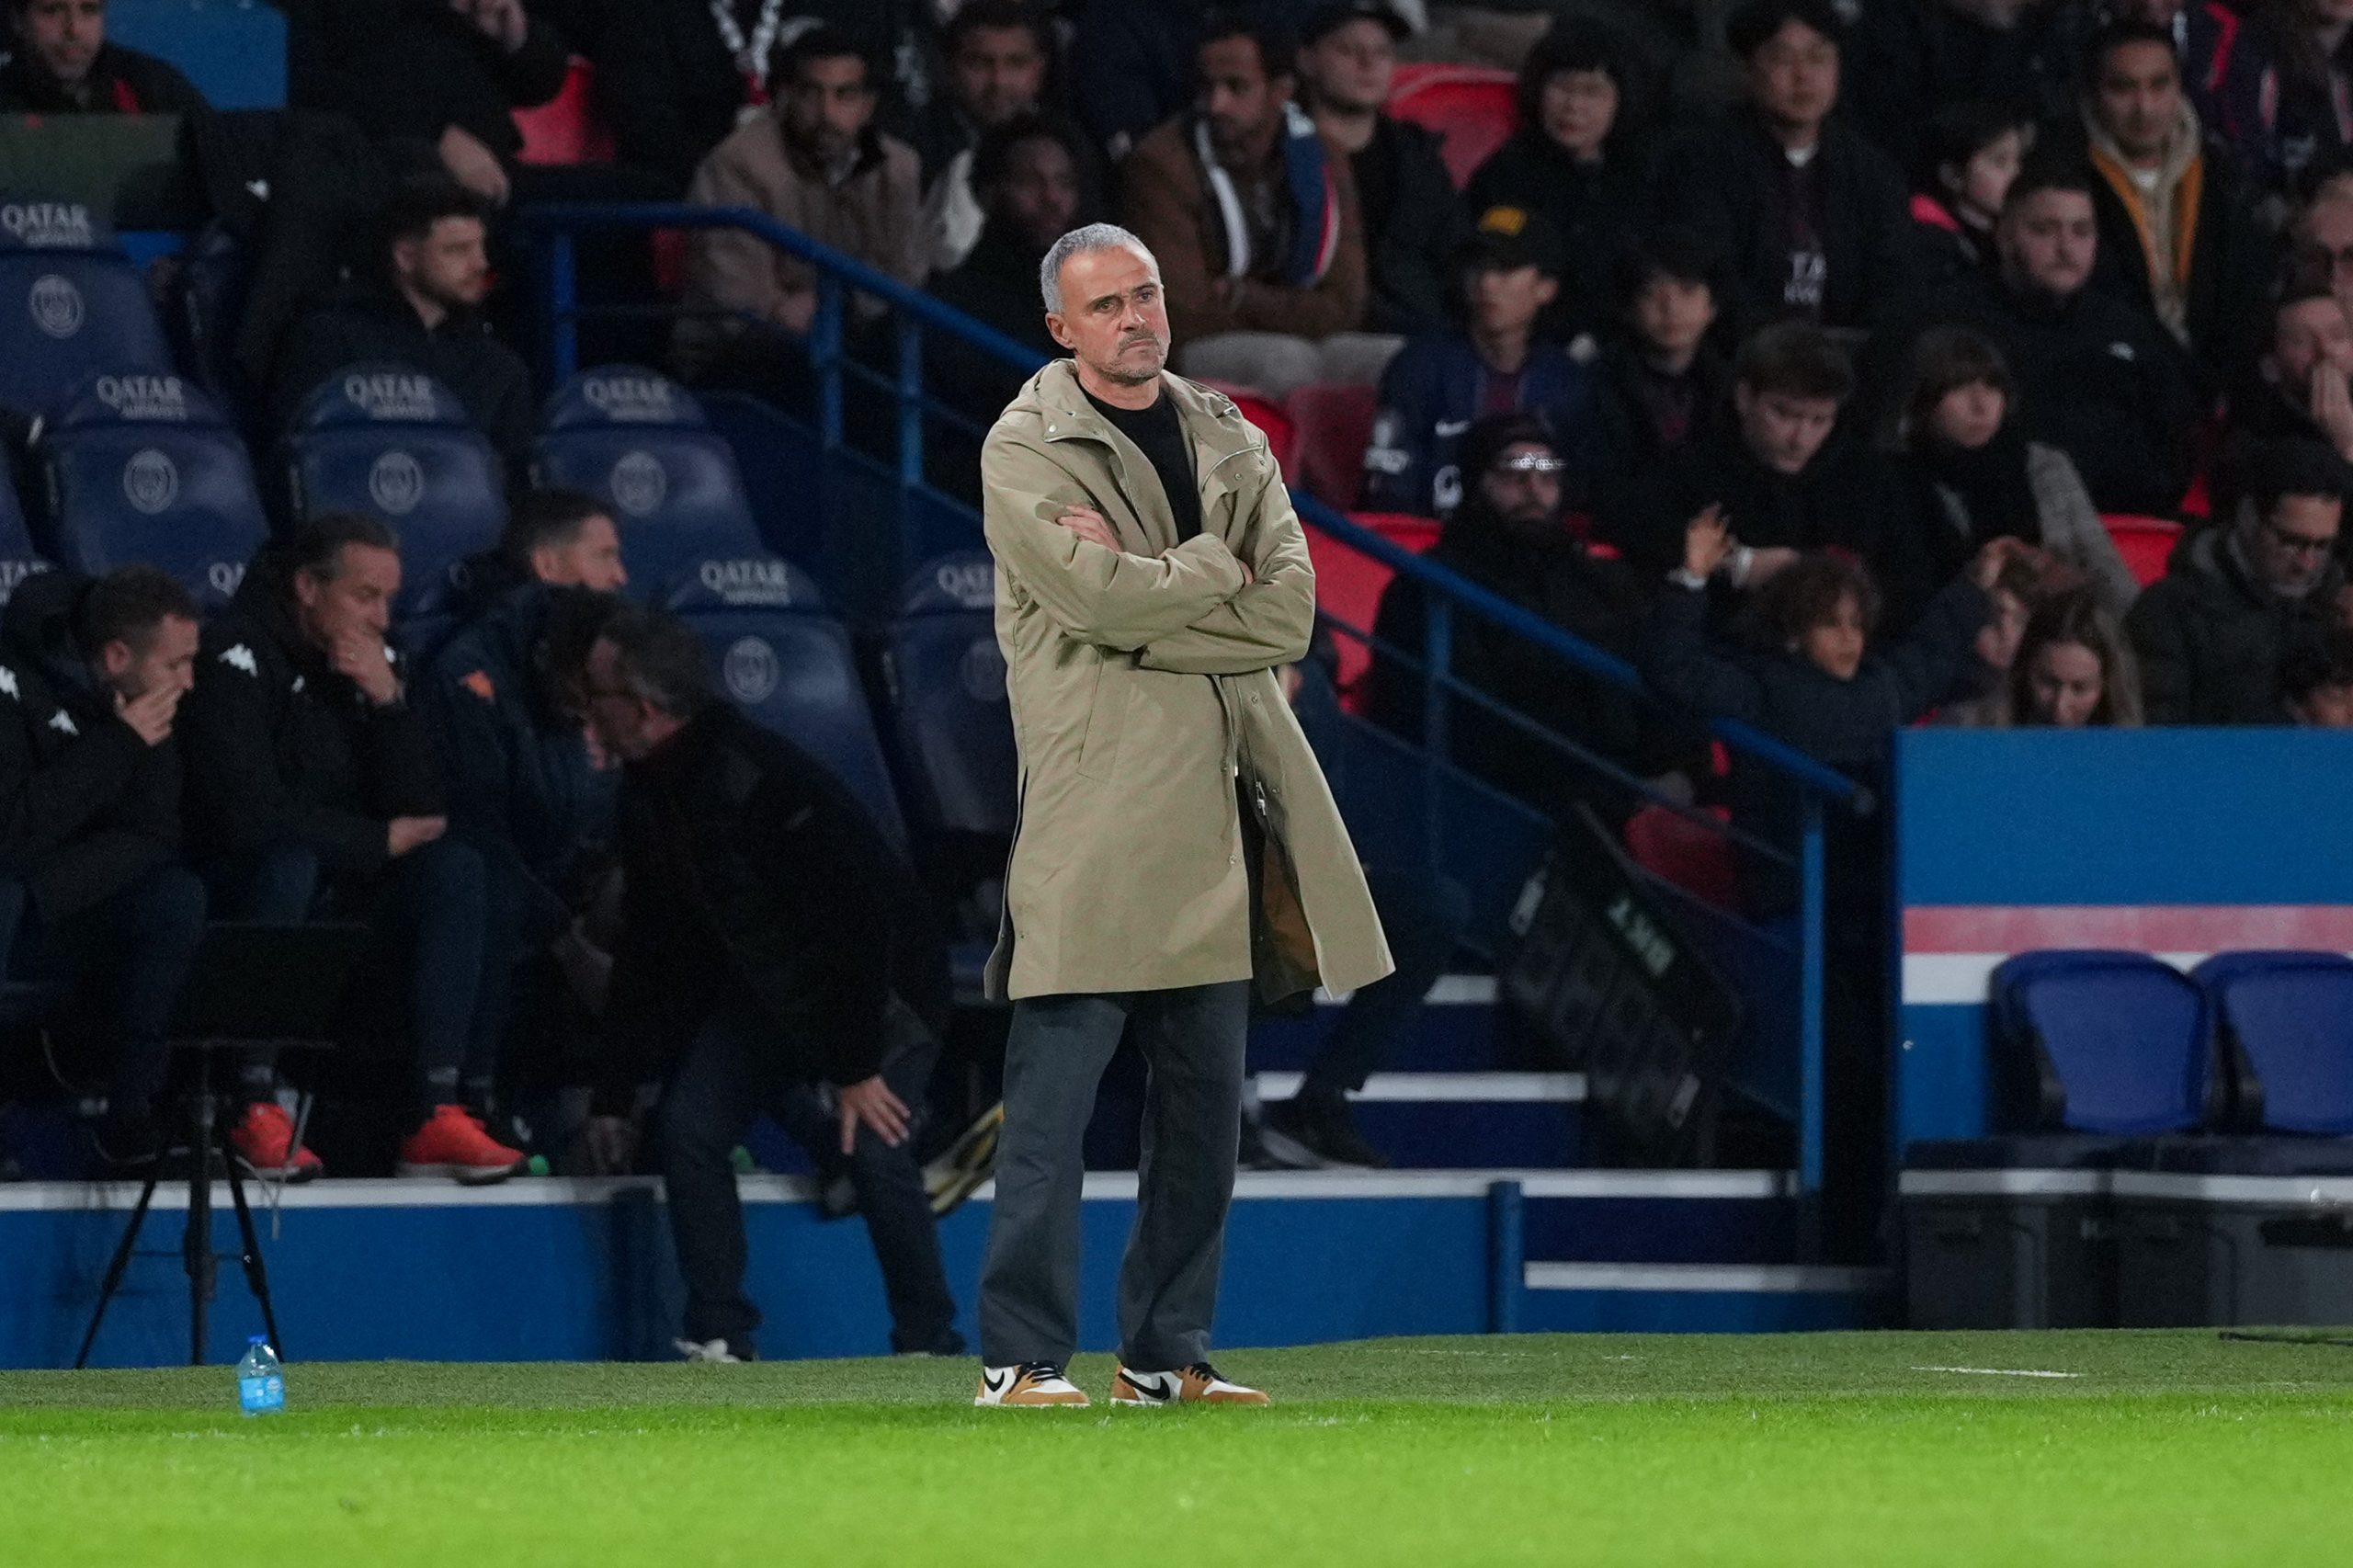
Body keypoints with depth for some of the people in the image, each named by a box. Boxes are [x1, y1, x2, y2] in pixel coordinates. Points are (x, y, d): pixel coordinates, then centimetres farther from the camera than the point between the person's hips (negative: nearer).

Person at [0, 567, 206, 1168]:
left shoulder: (146, 705, -3)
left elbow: (154, 837, -11)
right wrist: (118, 746, -28)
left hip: (63, 928, 5)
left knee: (177, 897, -21)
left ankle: (133, 1109, -15)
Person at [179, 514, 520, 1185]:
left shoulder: (377, 662, 7)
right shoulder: (238, 654, -13)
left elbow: (423, 811, 0)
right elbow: (251, 815, -24)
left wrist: (390, 702, -14)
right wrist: (382, 840, -13)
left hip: (344, 890, 6)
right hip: (234, 890, -6)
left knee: (453, 867, -16)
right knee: (289, 861, -37)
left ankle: (437, 1117, -25)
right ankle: (255, 1111, -32)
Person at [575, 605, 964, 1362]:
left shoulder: (759, 781, -30)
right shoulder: (650, 792, -2)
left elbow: (856, 921, -30)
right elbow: (647, 949, 7)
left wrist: (857, 1066, -28)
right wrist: (616, 1092, 5)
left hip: (880, 987, -8)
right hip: (762, 988, 8)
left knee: (873, 1145, -20)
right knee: (686, 1126, -8)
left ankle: (929, 1348, -5)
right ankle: (719, 1342, -3)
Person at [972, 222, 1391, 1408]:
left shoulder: (1227, 441, 15)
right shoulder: (1025, 451, -1)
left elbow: (1290, 612, 1)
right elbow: (1102, 597, -17)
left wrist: (1146, 589, -10)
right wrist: (1216, 566, -2)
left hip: (1213, 815, 6)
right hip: (1093, 810, -6)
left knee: (1205, 1105, 8)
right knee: (1053, 1096, -9)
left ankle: (1166, 1354, 15)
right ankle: (1021, 1360, -8)